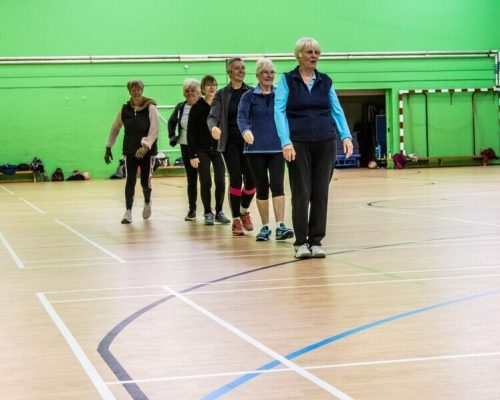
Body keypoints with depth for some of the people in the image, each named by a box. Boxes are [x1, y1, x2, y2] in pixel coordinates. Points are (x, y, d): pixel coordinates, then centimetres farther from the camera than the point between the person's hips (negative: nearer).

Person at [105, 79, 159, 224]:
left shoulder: (150, 108, -7)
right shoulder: (125, 109, 2)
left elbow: (154, 130, -14)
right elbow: (115, 128, 13)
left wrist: (146, 146, -27)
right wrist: (108, 147, 12)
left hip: (147, 151, -2)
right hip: (129, 151, 2)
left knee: (145, 181, 5)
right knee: (130, 181, -7)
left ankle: (147, 202, 36)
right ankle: (128, 212, -7)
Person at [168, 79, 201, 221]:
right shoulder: (180, 108, 7)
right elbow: (172, 122, 24)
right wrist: (172, 136, 13)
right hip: (186, 148, 4)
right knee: (191, 179, 11)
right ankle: (192, 209, 19)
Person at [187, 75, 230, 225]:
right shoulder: (197, 107, -3)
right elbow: (191, 132, -3)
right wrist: (192, 154, -8)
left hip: (218, 148, 1)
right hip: (202, 150, -1)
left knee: (220, 182, -2)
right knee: (206, 182, -1)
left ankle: (219, 212, 12)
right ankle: (208, 213, 10)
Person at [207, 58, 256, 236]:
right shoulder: (222, 94, 3)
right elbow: (213, 116, -7)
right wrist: (213, 127, -29)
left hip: (249, 141, 1)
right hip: (231, 142, -1)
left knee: (251, 179, -2)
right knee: (236, 179, -8)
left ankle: (244, 211, 27)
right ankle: (236, 220, 7)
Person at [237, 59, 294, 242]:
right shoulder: (249, 96, 3)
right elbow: (242, 117, -10)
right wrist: (245, 130, -31)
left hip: (277, 148, 0)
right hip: (256, 148, 0)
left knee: (277, 185, -11)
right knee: (261, 188, 6)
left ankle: (280, 226, -13)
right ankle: (265, 227, 15)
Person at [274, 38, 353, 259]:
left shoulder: (325, 81, 10)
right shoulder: (287, 80, 1)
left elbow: (336, 110, 9)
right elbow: (279, 111, -6)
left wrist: (346, 135, -6)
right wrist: (286, 141, -18)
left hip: (325, 142, 3)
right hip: (298, 143, -3)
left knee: (321, 192, 3)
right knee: (301, 192, -2)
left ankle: (316, 241, 10)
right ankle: (301, 242, 8)